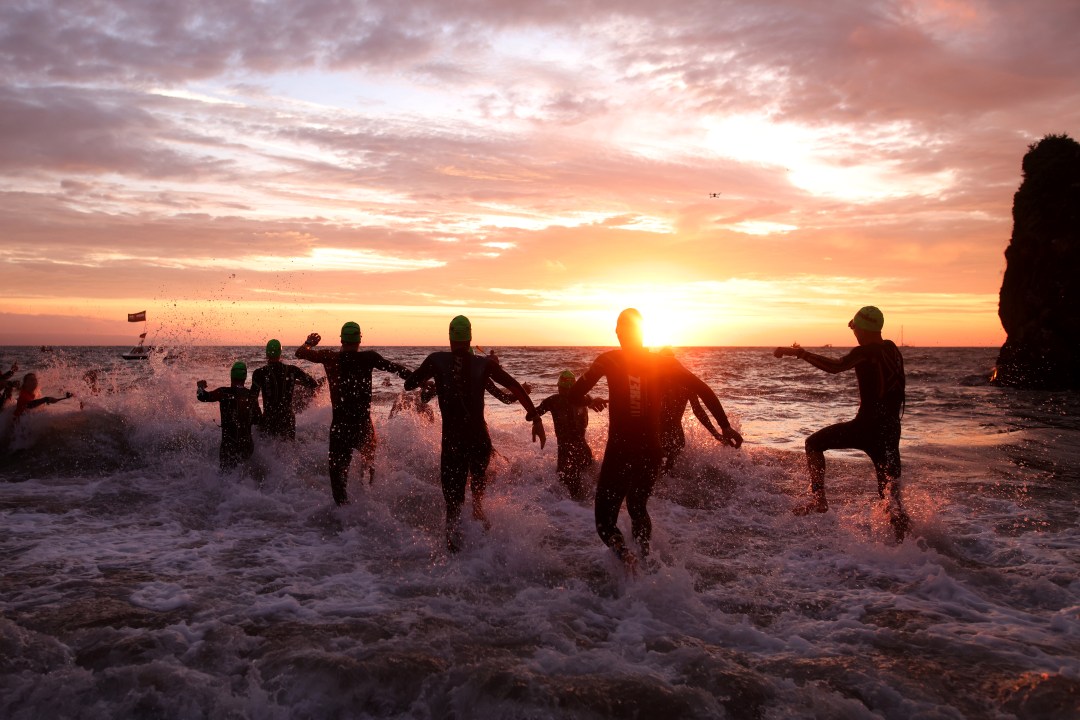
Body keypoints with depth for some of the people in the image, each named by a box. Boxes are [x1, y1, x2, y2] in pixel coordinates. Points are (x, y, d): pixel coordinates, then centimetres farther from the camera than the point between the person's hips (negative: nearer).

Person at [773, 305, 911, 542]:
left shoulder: (866, 352, -12)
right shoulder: (892, 349, 13)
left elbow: (837, 366, -28)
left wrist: (799, 353, -27)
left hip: (867, 425, -7)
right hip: (891, 429, 7)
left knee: (814, 443, 10)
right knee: (889, 494, 12)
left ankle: (818, 498, 2)